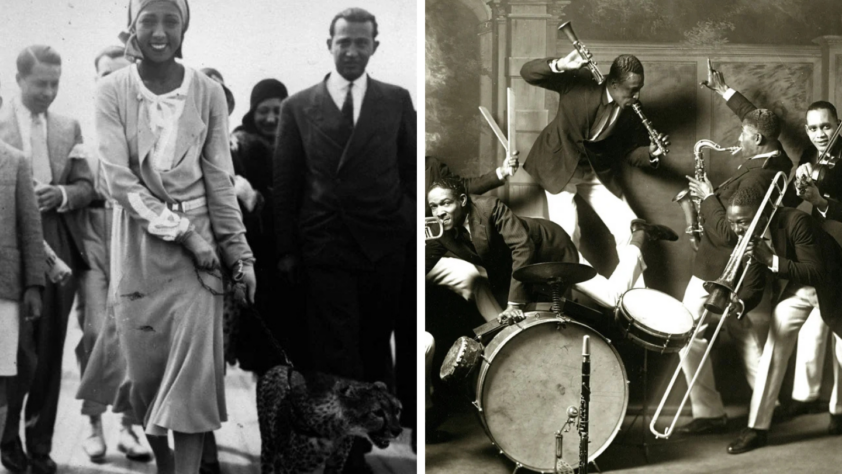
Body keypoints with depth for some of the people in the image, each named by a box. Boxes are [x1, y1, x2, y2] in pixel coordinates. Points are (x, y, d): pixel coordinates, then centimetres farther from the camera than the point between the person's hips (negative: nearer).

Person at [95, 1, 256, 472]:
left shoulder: (209, 92, -4)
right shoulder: (113, 91, -6)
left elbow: (220, 180, 0)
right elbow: (119, 181, -12)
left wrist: (240, 253, -2)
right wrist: (183, 232, -17)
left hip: (200, 243, 0)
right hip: (140, 243, 0)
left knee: (194, 372, -7)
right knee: (146, 373, 6)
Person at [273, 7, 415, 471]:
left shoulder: (397, 101, 6)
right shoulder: (298, 106, 3)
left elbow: (413, 172, 7)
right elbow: (284, 182, 4)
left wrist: (410, 231, -1)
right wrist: (286, 250, 2)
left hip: (384, 247, 1)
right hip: (326, 250, -1)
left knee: (376, 351, 13)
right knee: (337, 360, -1)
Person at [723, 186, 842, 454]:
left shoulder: (796, 222, -35)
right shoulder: (753, 236, -17)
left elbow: (816, 273, -39)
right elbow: (753, 287, -13)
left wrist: (772, 260, -48)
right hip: (793, 290, 4)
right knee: (773, 350, -7)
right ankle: (757, 428, -4)